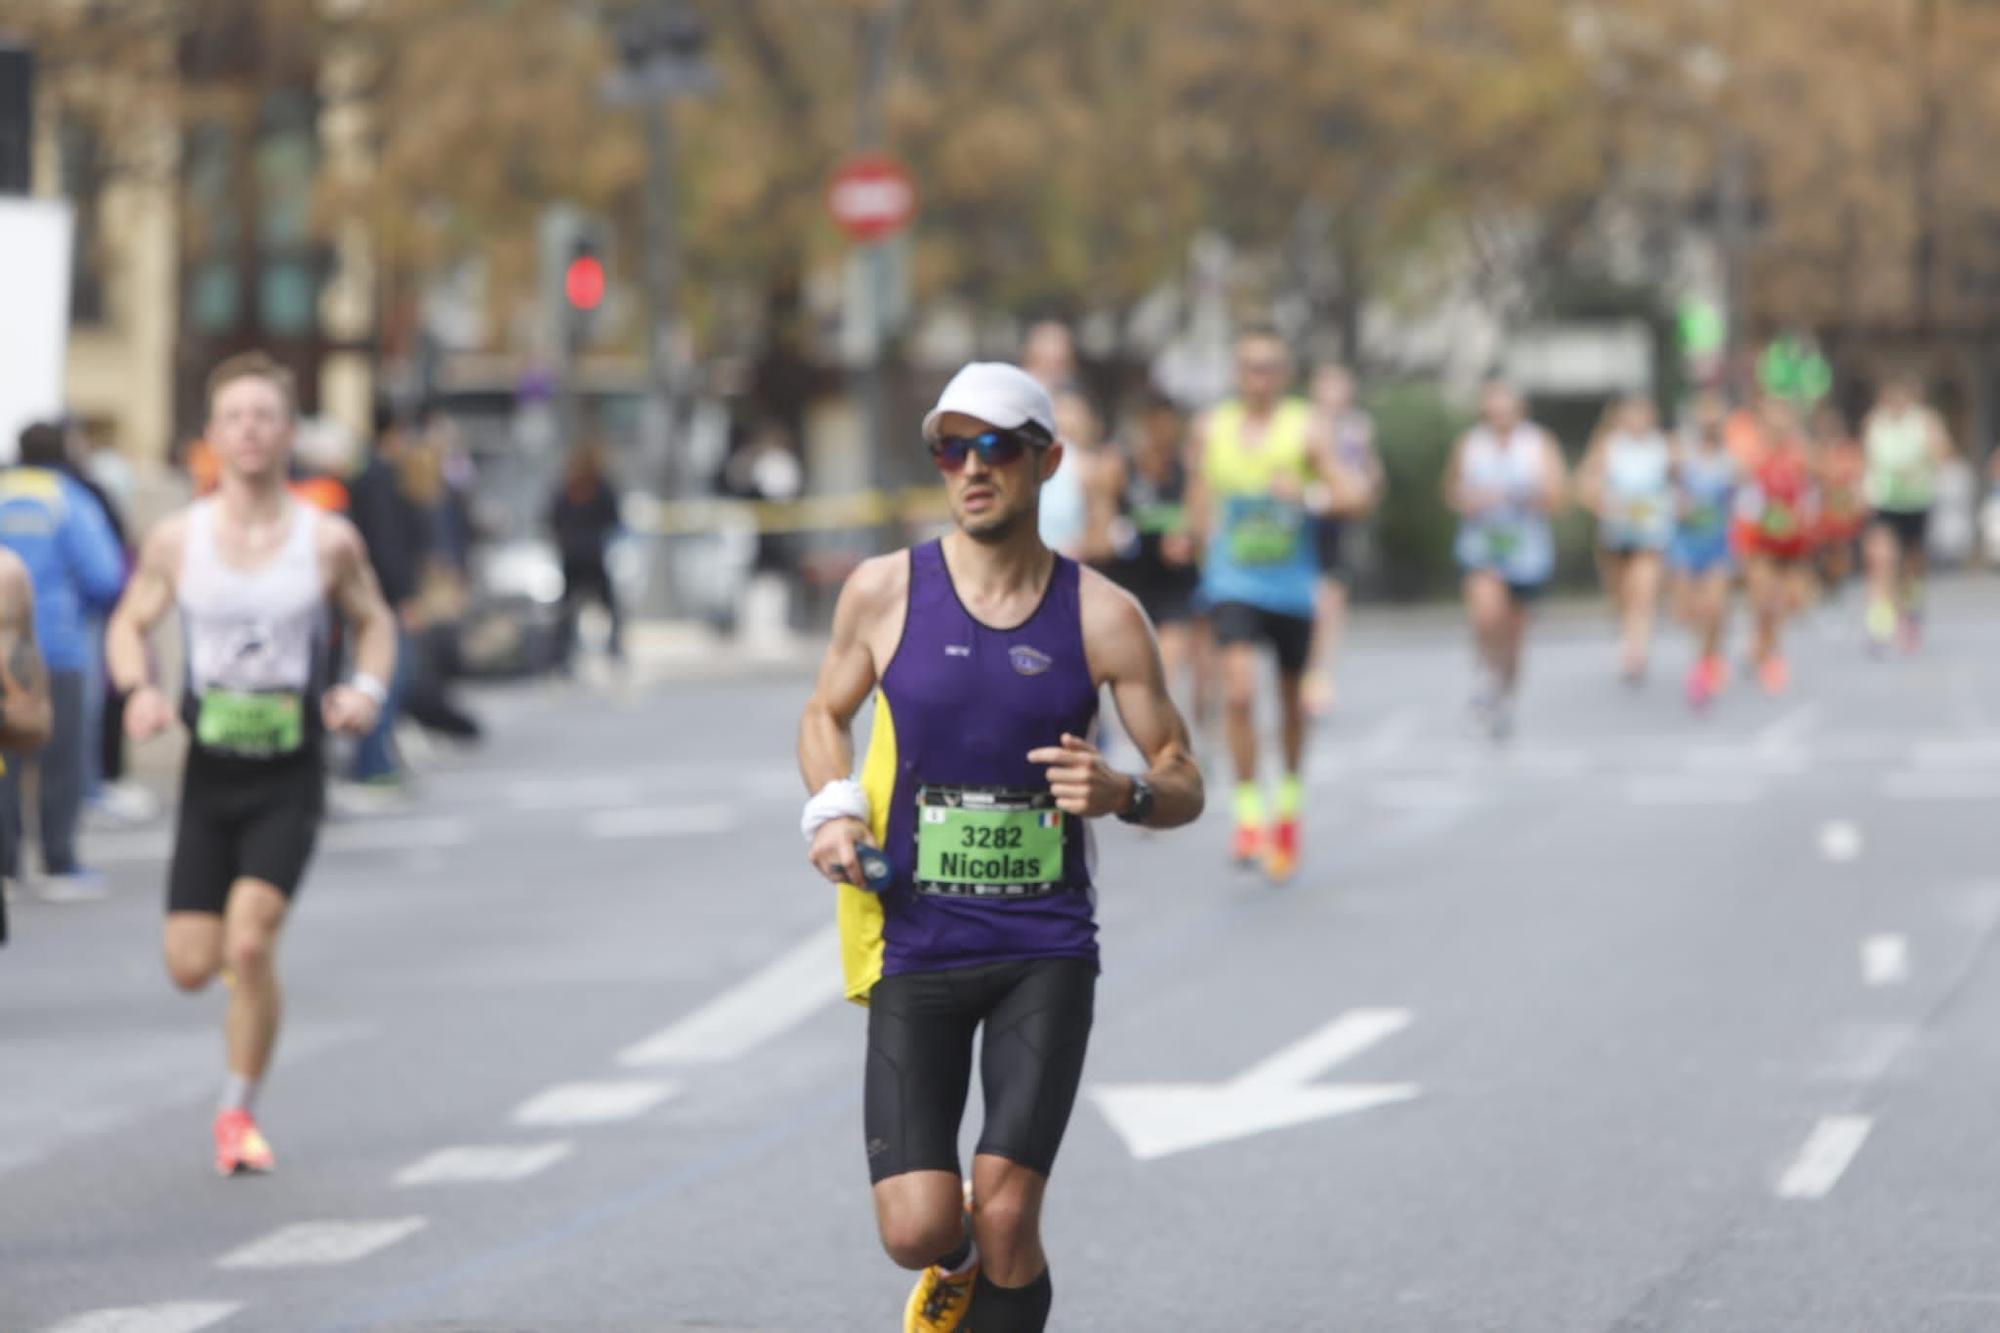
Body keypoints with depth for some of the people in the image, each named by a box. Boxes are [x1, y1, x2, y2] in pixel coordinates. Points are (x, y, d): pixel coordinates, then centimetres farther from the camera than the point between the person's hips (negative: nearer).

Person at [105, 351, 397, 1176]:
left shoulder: (328, 541, -4)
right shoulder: (178, 540, -1)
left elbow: (374, 621, 12)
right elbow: (130, 623, 11)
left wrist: (368, 690, -7)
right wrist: (138, 690, -9)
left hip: (290, 777, -2)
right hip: (210, 771, 2)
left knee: (249, 947, -17)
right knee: (191, 967, 1)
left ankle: (240, 1111, 2)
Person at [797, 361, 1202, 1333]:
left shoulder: (1102, 616, -2)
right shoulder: (885, 591, 0)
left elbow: (1183, 782, 5)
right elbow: (826, 714, 18)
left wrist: (1124, 795, -19)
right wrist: (832, 812, -3)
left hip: (1046, 950, -1)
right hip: (916, 945, 1)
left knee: (1005, 1215, -13)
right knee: (918, 1231, -7)